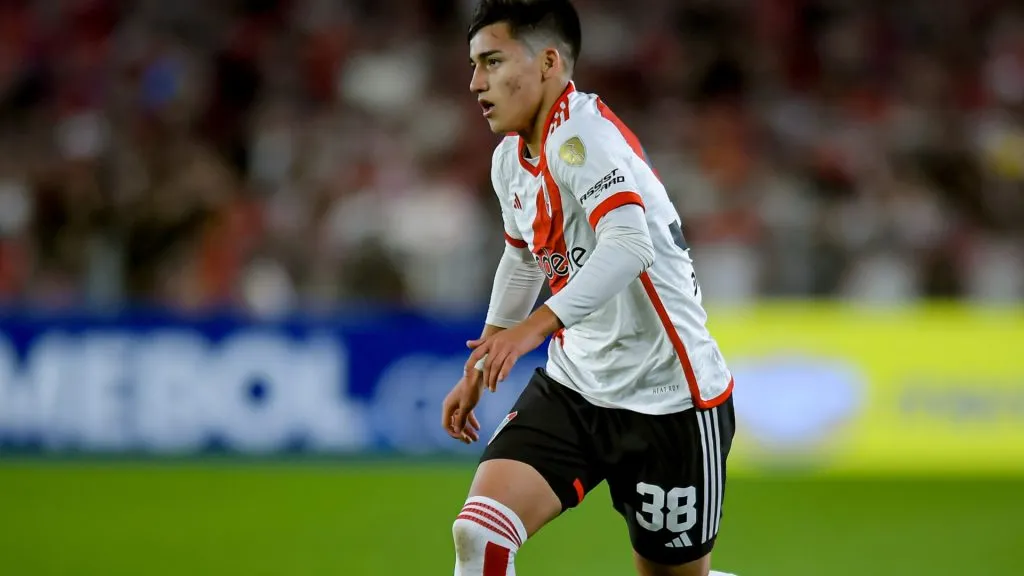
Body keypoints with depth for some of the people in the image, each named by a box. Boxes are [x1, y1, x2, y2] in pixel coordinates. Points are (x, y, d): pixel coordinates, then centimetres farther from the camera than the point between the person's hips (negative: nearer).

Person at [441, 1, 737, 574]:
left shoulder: (582, 133, -20)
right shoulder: (511, 160, 7)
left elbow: (629, 247, -37)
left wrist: (539, 324, -47)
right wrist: (480, 370, 30)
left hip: (668, 399, -7)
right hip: (573, 389, 7)